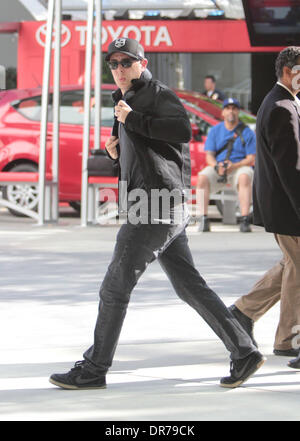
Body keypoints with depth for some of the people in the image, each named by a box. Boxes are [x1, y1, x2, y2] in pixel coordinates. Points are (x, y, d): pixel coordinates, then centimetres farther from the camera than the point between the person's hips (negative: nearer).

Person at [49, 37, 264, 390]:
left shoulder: (158, 95, -7)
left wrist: (132, 119, -21)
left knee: (114, 288, -5)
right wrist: (117, 152, 9)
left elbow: (182, 130, -26)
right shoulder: (127, 102, 23)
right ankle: (244, 352, 10)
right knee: (190, 287, 10)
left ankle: (93, 370, 2)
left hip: (156, 208, -10)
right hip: (170, 214, 10)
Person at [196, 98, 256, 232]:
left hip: (240, 167, -2)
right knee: (202, 177, -28)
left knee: (245, 177, -37)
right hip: (217, 167, 2)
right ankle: (203, 220, -28)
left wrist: (234, 166, -22)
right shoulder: (215, 130, 11)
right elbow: (209, 155, 5)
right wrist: (217, 166, -19)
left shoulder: (247, 132, 2)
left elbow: (251, 159, -4)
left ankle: (244, 220, -41)